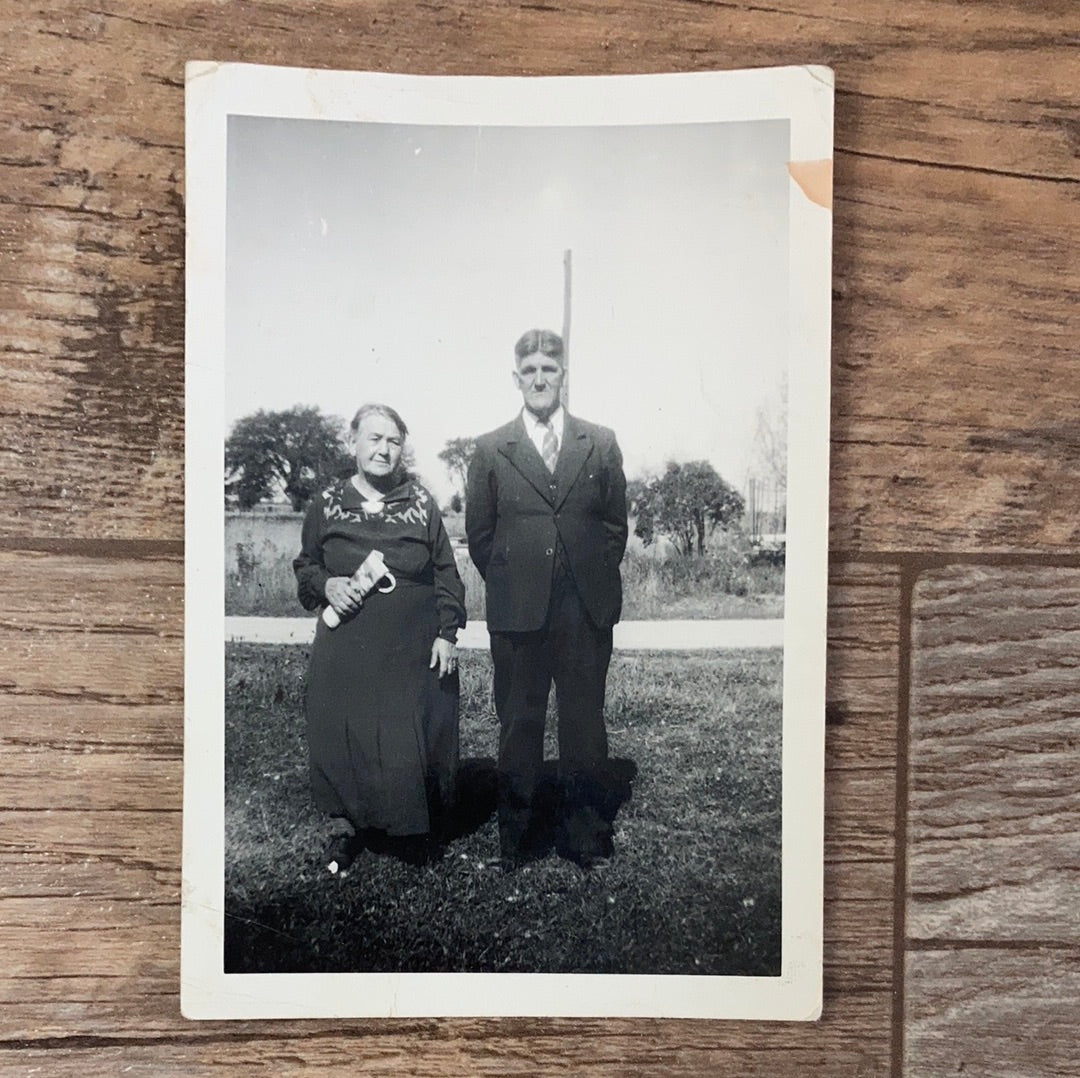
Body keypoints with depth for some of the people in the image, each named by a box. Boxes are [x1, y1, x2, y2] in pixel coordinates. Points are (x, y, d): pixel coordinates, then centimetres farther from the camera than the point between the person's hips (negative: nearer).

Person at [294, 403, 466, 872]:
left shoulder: (421, 503, 2)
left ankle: (414, 831, 26)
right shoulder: (326, 503, 2)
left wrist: (447, 633, -1)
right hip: (345, 648, 1)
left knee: (414, 740, 4)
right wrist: (326, 585, -9)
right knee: (342, 735, 5)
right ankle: (344, 826, 26)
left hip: (413, 650, 0)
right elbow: (304, 565, 12)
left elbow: (446, 574, 4)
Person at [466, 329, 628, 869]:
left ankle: (582, 833, 24)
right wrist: (509, 584, 5)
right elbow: (478, 533, 8)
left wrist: (595, 579, 6)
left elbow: (616, 523, 11)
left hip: (586, 611, 1)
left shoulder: (601, 444, 7)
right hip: (517, 612, -1)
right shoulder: (490, 449, 4)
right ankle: (516, 834, 23)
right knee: (518, 723, 8)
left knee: (584, 722, 8)